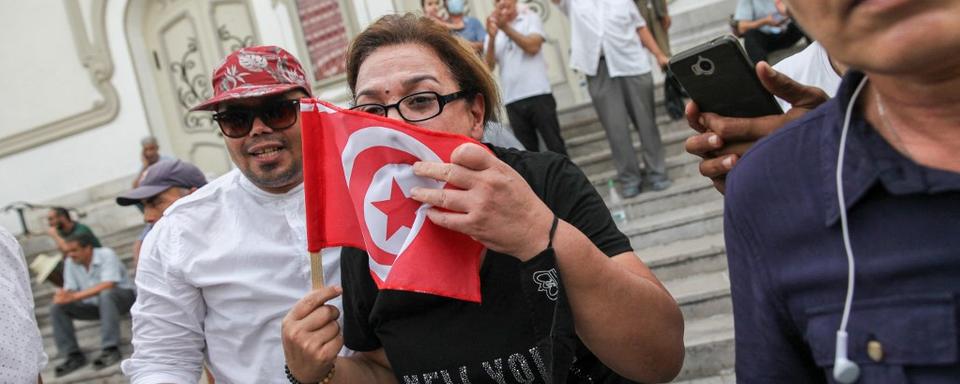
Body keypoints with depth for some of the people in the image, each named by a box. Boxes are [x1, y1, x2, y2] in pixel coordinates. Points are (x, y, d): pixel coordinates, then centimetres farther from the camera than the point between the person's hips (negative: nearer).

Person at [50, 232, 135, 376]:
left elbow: (108, 285, -32)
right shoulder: (70, 262, -3)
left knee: (106, 294, -39)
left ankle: (110, 349, -36)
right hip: (93, 305, 6)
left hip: (122, 296, -6)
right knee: (56, 307, -11)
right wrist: (62, 295, -29)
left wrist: (74, 296, -38)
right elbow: (70, 289, -3)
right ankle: (74, 355, -9)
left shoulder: (106, 255, -19)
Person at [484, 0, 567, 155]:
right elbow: (488, 66, 2)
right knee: (527, 151, 4)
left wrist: (505, 27, -14)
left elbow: (532, 47, -12)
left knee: (555, 146, 0)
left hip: (538, 94, -3)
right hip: (512, 100, 3)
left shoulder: (530, 18, 5)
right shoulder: (493, 30, 13)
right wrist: (492, 38, -14)